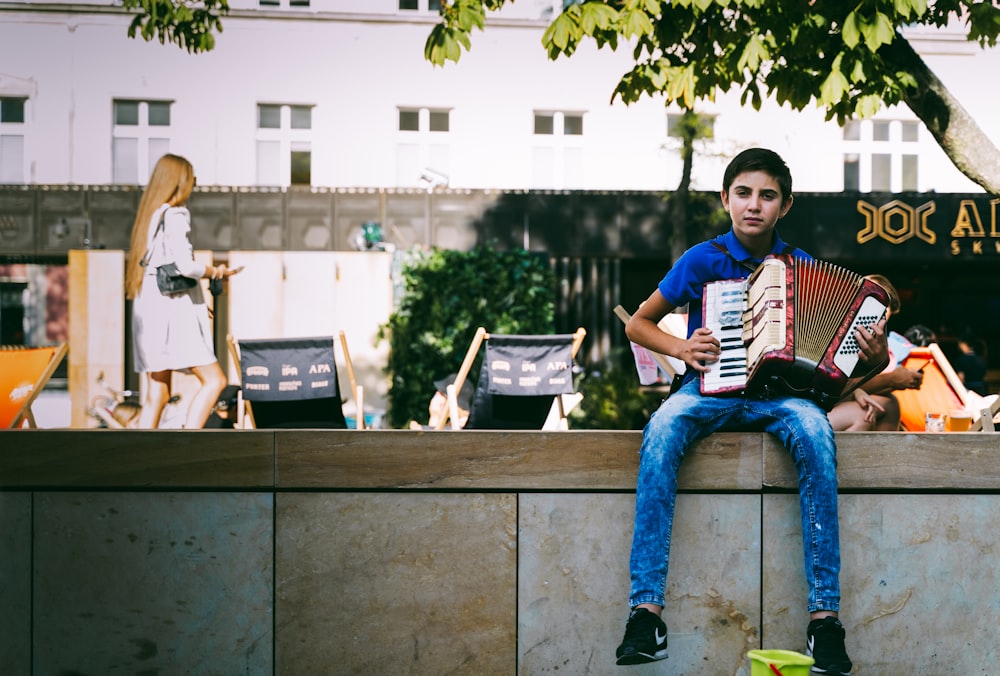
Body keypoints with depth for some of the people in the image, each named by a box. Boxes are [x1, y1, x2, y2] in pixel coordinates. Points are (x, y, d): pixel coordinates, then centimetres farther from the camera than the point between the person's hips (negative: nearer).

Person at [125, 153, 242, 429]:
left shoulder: (149, 215, 16)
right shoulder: (174, 215, -10)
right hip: (173, 312, -9)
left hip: (149, 311, 9)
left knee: (156, 396, 8)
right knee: (213, 380, -9)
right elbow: (185, 266, -19)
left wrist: (193, 298, 21)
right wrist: (216, 272, -1)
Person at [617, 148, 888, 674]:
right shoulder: (704, 259, 4)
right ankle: (646, 609, -37)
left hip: (780, 394, 1)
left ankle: (825, 615, -35)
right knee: (663, 430, -35)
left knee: (813, 429, -35)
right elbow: (637, 324, 12)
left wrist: (875, 354, -9)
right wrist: (680, 347, -7)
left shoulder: (800, 266, 8)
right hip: (711, 390, 0)